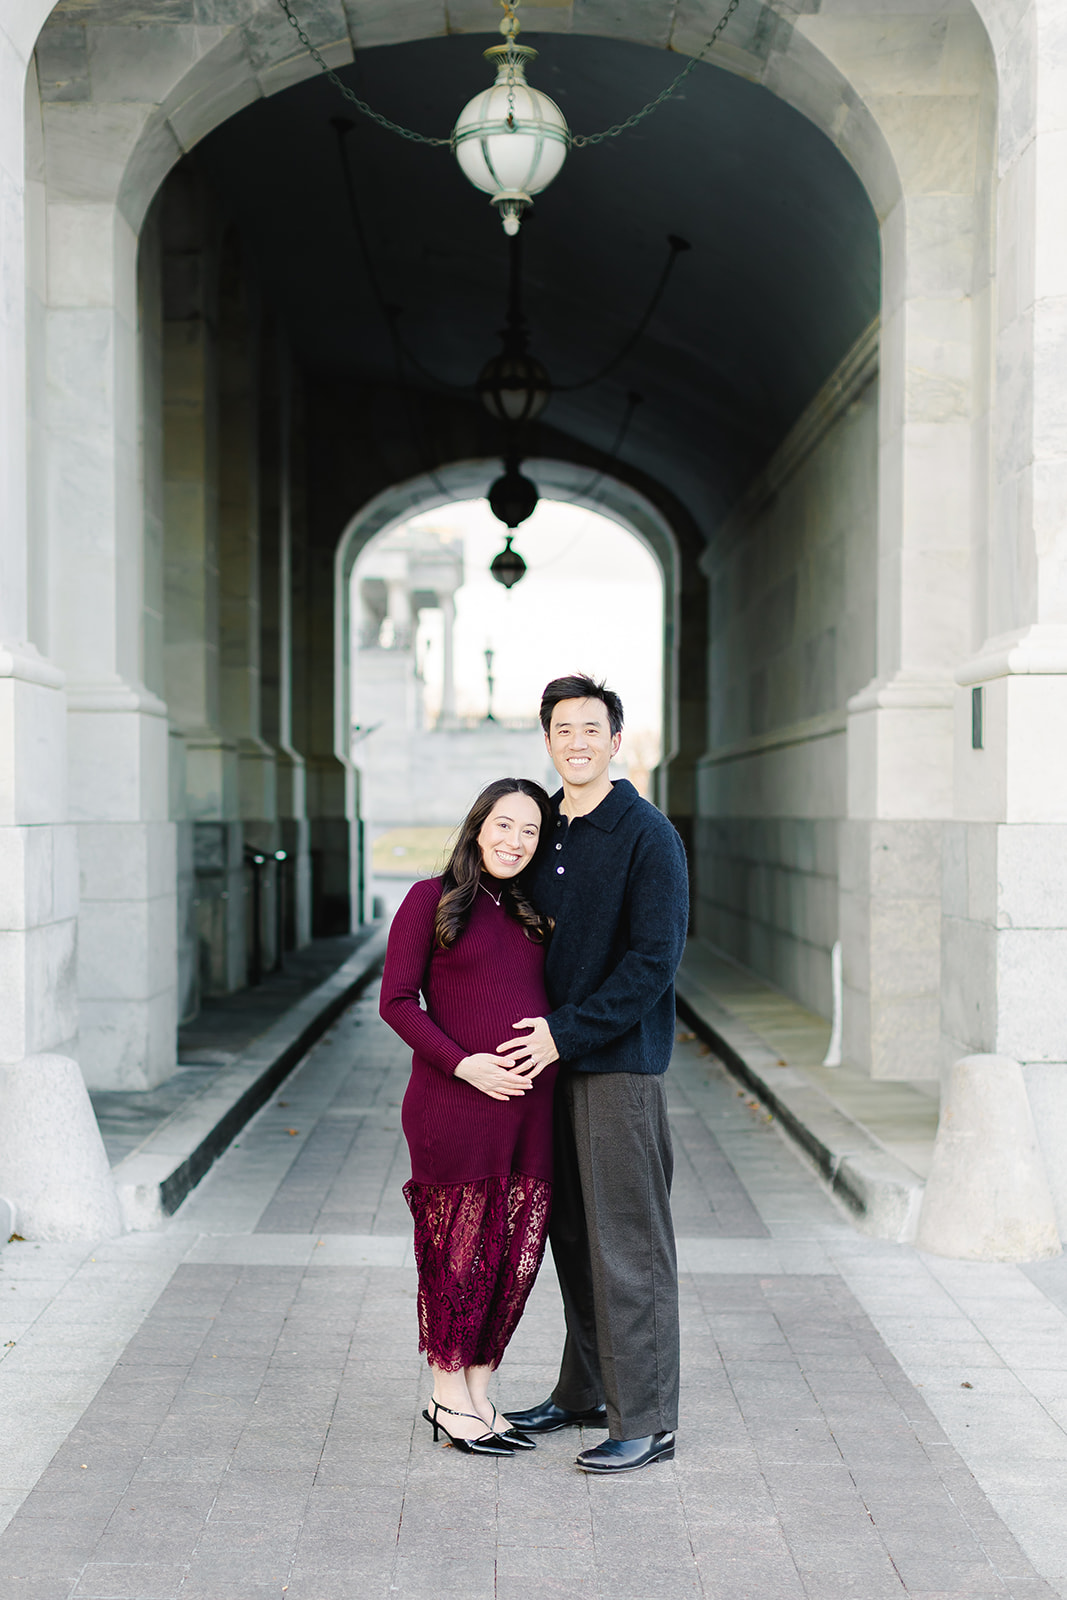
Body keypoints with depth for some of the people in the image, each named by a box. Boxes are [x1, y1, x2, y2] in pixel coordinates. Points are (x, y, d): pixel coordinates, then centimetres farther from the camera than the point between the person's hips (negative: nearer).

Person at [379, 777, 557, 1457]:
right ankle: (450, 1399, 17)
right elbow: (397, 1000, -5)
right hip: (455, 1104, -5)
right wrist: (464, 1063, -14)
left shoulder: (534, 915, 16)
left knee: (516, 1254, 8)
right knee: (461, 1251, 2)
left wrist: (549, 1051, 1)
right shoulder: (433, 899, -1)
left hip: (530, 1106, 5)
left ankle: (481, 1396, 22)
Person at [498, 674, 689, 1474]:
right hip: (555, 1059, 7)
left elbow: (653, 961, -16)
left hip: (621, 1064, -7)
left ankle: (647, 1421, 4)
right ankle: (585, 1391, 27)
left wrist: (567, 1032, -16)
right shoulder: (546, 830, 12)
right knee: (574, 1236, 15)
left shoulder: (648, 835, -11)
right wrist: (532, 1031, 8)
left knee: (629, 1244, -3)